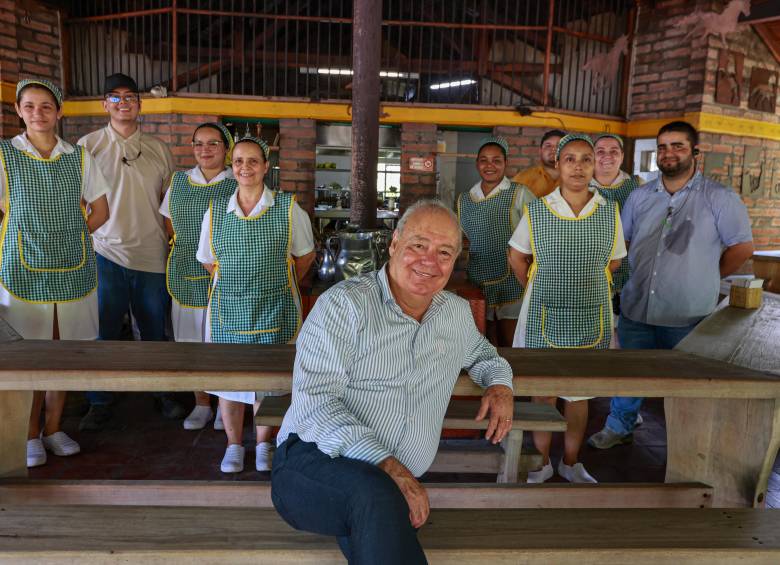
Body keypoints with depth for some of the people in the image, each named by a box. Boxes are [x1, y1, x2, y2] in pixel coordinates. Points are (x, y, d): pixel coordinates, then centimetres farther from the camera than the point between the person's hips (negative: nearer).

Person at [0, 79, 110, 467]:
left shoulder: (79, 157, 7)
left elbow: (100, 211, 11)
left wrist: (70, 237, 3)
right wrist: (32, 242, -3)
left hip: (73, 270, 2)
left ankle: (54, 429, 24)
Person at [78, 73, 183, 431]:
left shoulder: (159, 150, 9)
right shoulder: (88, 145, 3)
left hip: (152, 256, 2)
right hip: (106, 254, -2)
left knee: (155, 330, 12)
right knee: (102, 333, 5)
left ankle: (161, 392, 28)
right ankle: (99, 403, 20)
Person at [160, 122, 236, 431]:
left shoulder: (238, 184, -2)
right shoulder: (178, 181, 10)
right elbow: (170, 224, 17)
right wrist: (186, 250, 5)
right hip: (186, 276, 4)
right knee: (193, 340, 9)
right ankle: (201, 404, 24)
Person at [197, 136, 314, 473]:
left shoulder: (288, 208, -4)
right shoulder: (216, 211, 3)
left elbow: (305, 256, 8)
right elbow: (208, 262, 14)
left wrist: (279, 285, 9)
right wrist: (235, 286, 9)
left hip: (275, 311, -2)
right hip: (228, 310, 2)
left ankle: (264, 445, 29)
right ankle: (234, 445, 29)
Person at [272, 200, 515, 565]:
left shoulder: (457, 312, 14)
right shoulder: (345, 304, -6)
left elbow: (480, 352, 37)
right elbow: (316, 400, -15)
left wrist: (499, 383, 13)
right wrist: (388, 466, -24)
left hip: (396, 483, 5)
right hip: (313, 463, -4)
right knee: (378, 495, -37)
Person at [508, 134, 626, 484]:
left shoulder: (610, 212, 0)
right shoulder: (536, 211, -5)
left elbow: (613, 262, 12)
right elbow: (516, 257, 7)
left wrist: (586, 284, 8)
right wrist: (537, 289, 6)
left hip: (591, 319, 2)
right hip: (544, 318, -2)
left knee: (579, 393, 14)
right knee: (543, 391, 8)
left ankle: (571, 462, 32)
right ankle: (542, 462, 26)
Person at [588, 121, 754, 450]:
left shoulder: (719, 198, -6)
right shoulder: (640, 196, 5)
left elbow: (742, 247, -1)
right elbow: (622, 241, 14)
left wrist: (704, 279, 2)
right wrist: (642, 274, 8)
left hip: (688, 316, -3)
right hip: (636, 309, 3)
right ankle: (619, 428, 34)